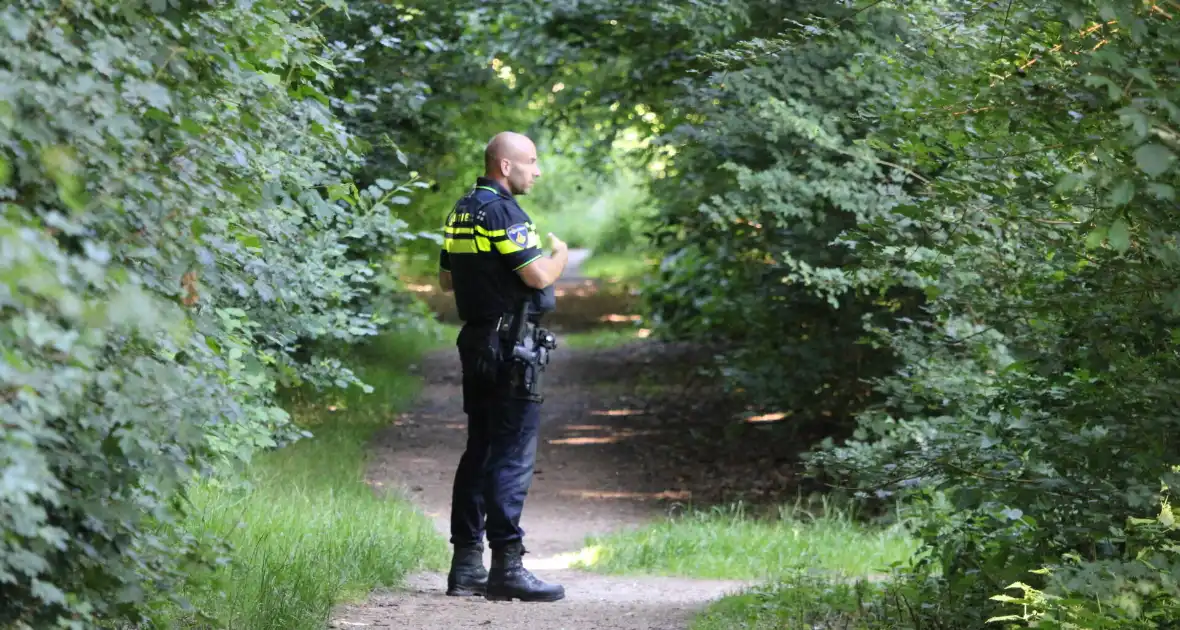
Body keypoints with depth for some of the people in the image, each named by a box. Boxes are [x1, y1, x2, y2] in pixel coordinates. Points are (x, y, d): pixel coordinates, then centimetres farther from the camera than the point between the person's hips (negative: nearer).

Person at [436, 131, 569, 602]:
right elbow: (539, 276, -19)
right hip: (509, 346, -10)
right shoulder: (501, 210, -15)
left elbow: (446, 280, 22)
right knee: (513, 456, -9)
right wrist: (560, 255, 1)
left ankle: (466, 564, 15)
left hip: (475, 343, 10)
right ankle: (506, 567, -11)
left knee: (480, 452, 13)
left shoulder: (462, 211, 14)